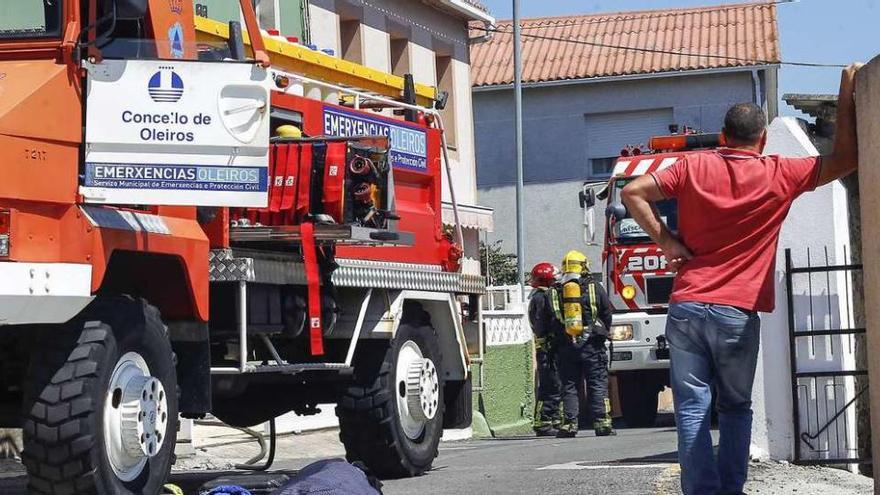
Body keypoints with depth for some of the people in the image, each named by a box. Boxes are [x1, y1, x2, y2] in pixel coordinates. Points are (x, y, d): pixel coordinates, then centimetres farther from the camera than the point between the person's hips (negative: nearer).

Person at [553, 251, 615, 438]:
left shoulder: (556, 291, 4)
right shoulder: (594, 287, -1)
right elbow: (607, 314, 4)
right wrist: (602, 333, 19)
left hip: (566, 345, 2)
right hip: (591, 343, -2)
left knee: (569, 386, 6)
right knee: (598, 384, 2)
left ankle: (569, 424, 0)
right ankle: (602, 423, -3)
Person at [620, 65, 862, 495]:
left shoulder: (694, 167, 5)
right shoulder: (780, 176, 1)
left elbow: (633, 193, 0)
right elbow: (845, 159, 6)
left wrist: (664, 240, 4)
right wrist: (848, 92, 9)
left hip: (686, 306, 1)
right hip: (738, 313, -1)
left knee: (692, 407, 0)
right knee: (735, 408, 13)